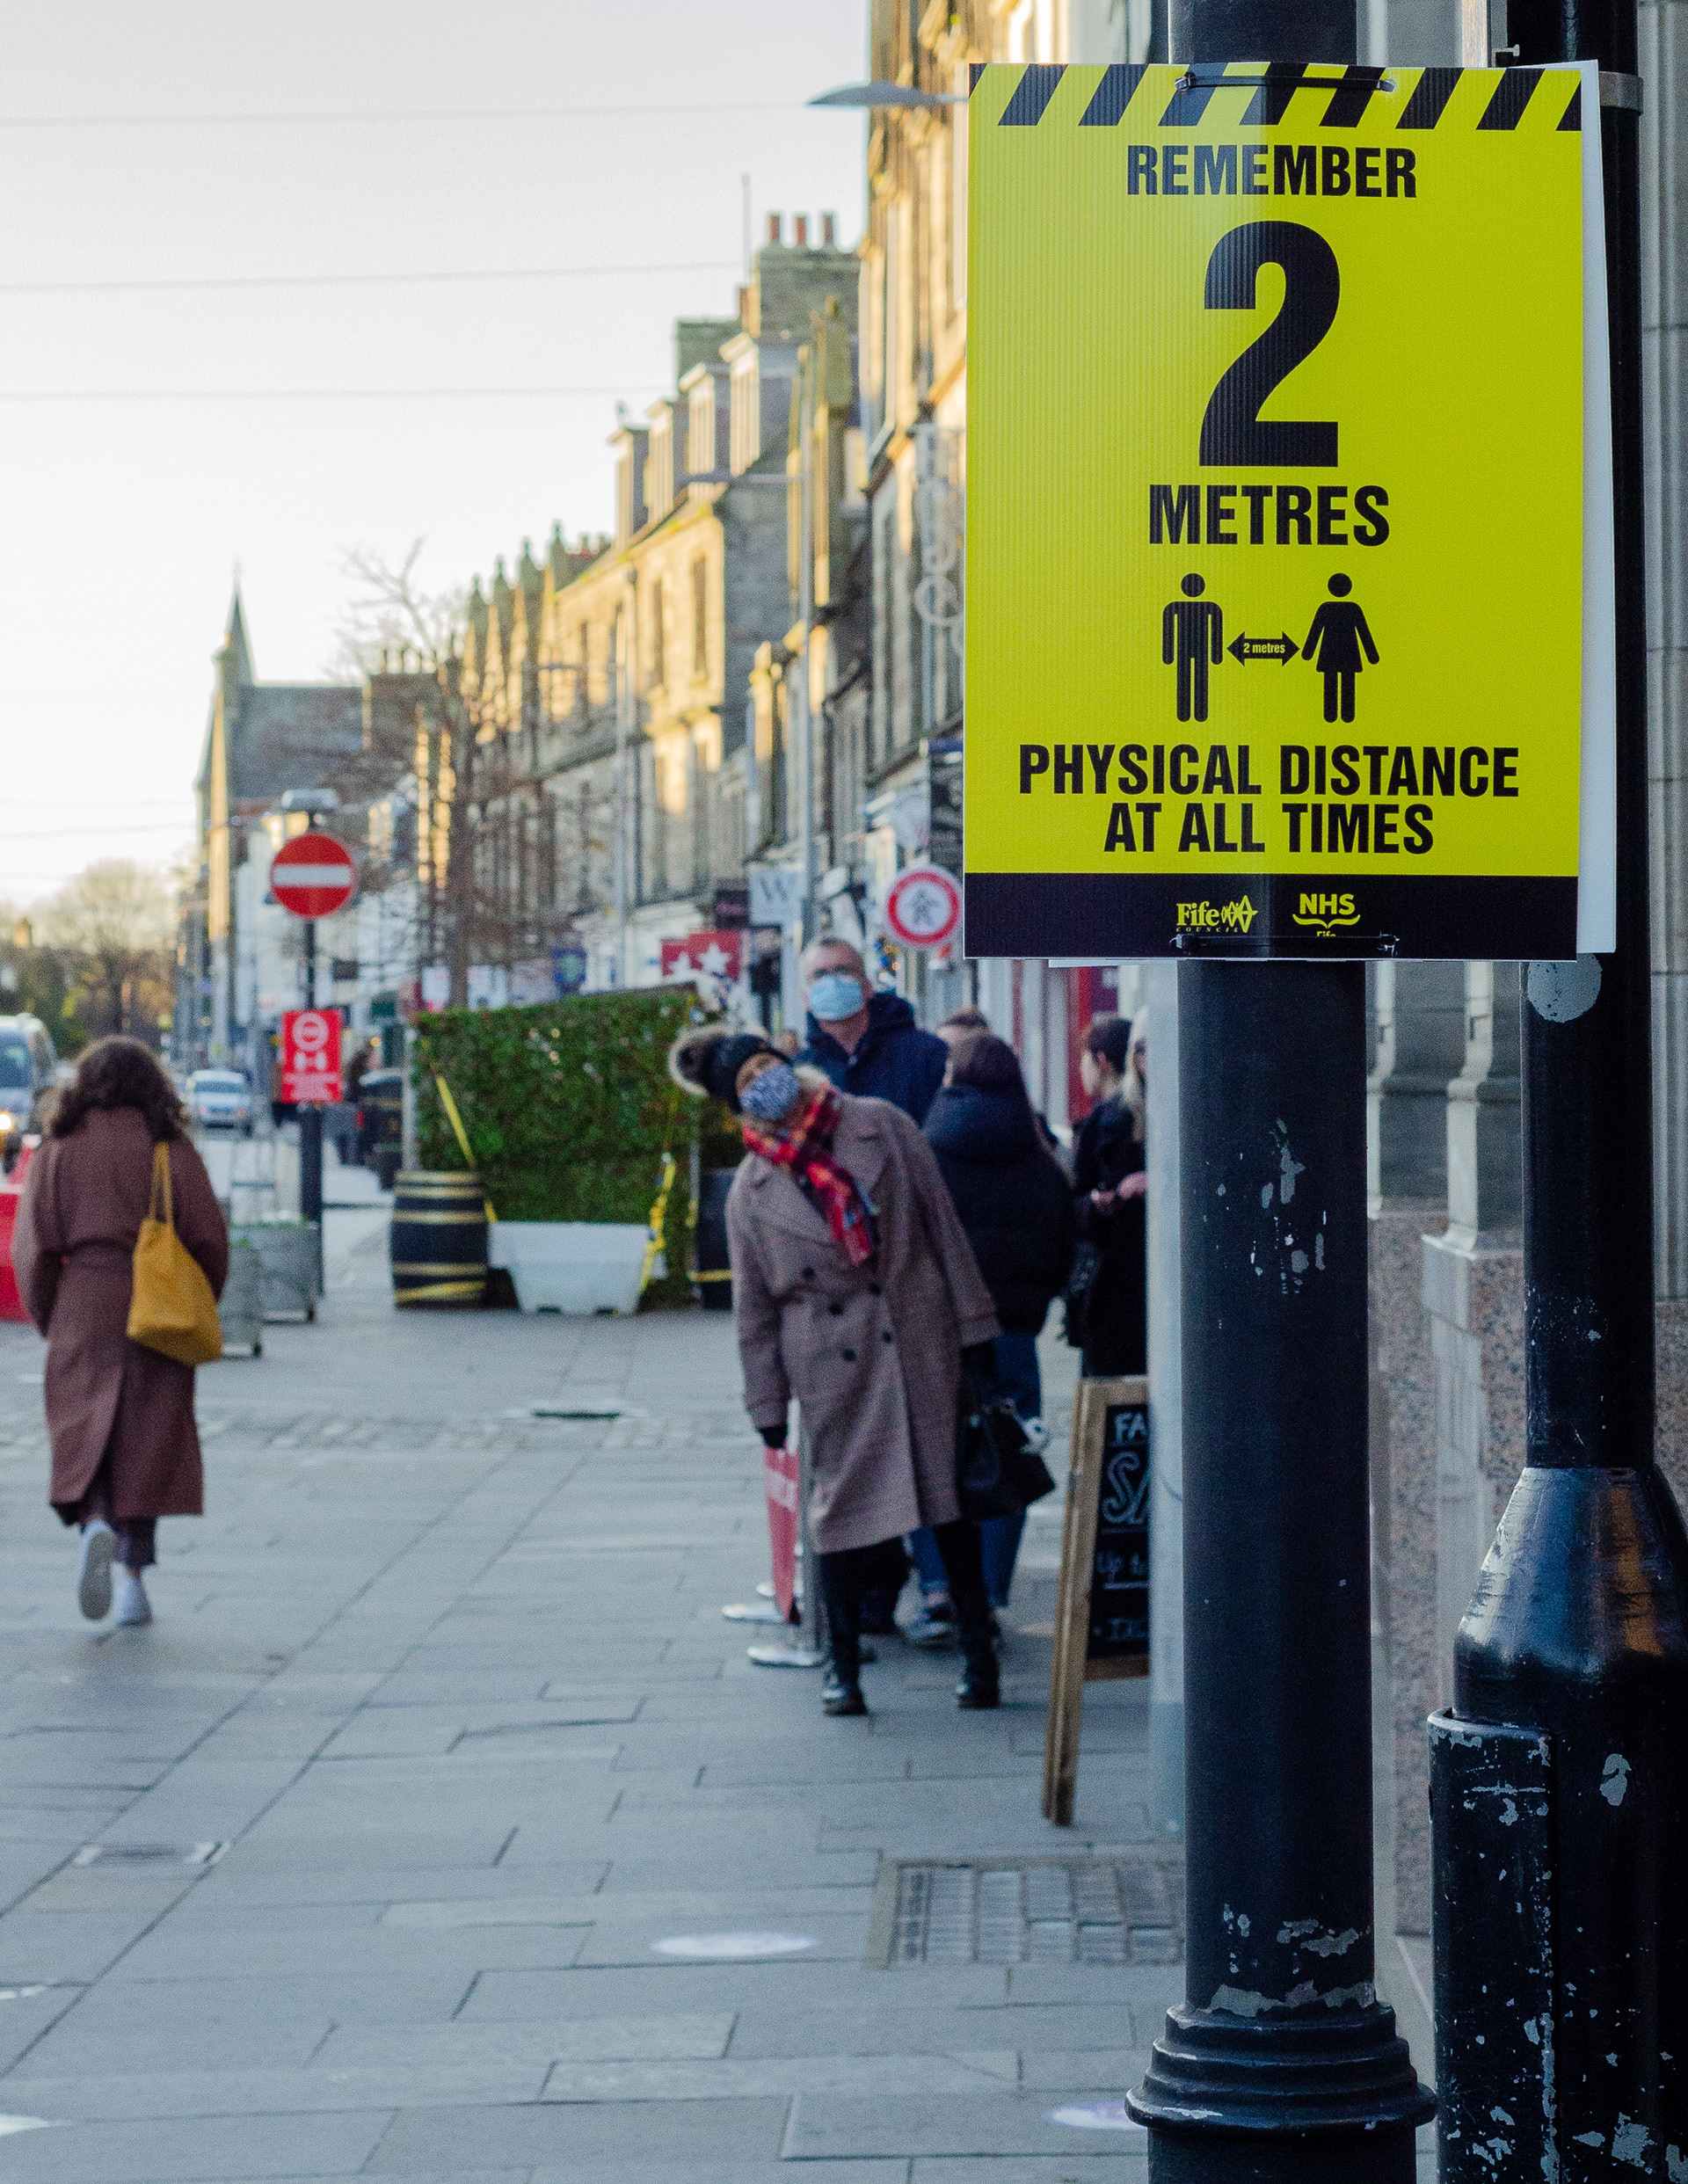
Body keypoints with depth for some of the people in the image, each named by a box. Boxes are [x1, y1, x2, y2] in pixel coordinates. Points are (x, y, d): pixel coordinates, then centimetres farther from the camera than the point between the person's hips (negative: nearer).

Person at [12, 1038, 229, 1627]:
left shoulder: (58, 1149, 1)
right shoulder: (171, 1149, 0)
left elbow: (33, 1245, -2)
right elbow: (209, 1239, -2)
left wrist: (46, 1316, 10)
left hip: (82, 1309, 0)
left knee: (84, 1432, 4)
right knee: (148, 1438, 8)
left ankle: (93, 1524, -24)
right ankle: (133, 1571, 7)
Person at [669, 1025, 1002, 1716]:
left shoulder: (882, 1127, 1)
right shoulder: (752, 1189, 2)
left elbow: (943, 1224, 3)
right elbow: (754, 1304, 8)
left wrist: (973, 1322, 1)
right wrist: (766, 1400, 6)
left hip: (921, 1341, 0)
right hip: (832, 1363, 0)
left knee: (950, 1490, 2)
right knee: (844, 1500, 1)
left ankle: (978, 1652, 11)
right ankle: (843, 1665, 14)